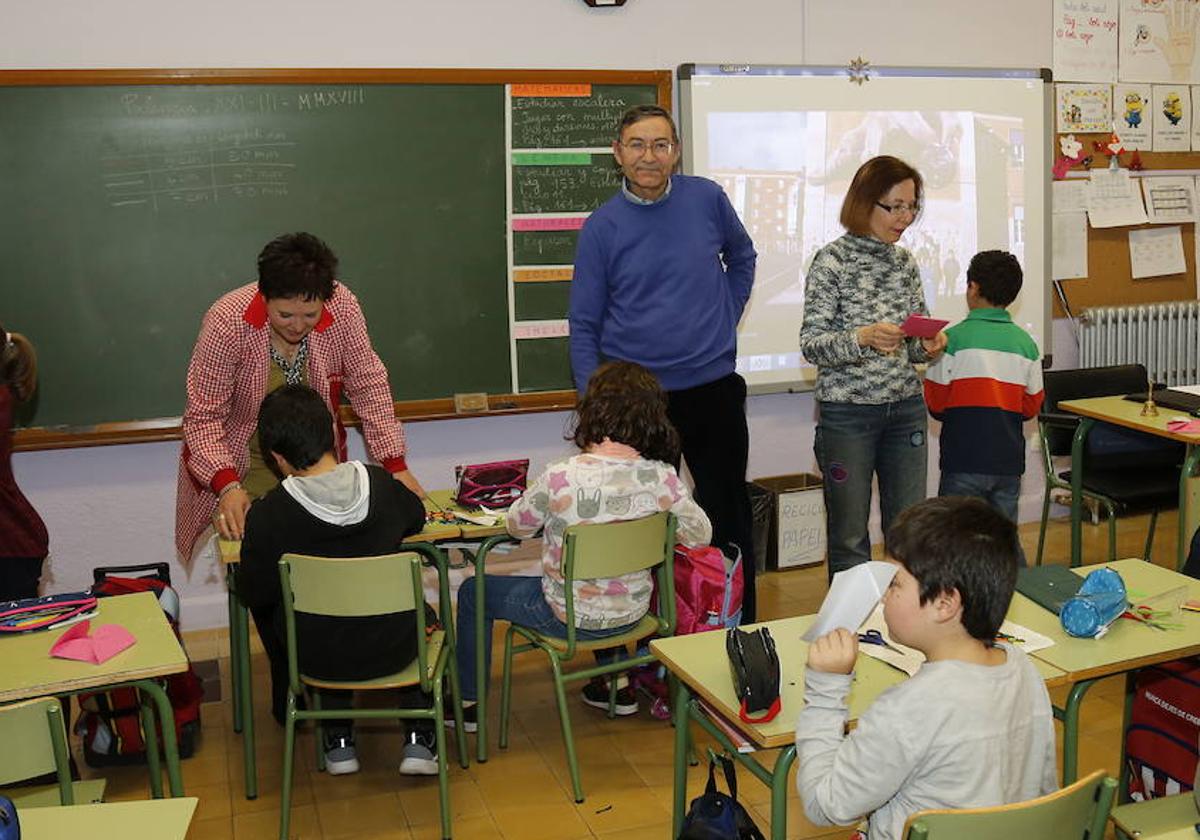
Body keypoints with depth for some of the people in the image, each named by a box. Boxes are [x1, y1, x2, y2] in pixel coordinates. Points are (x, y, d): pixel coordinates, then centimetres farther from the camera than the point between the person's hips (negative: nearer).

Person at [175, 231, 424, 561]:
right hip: (243, 465, -2)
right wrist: (227, 487, -35)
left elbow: (368, 384, -9)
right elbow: (204, 417, -21)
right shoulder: (227, 323, -27)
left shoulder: (343, 307, -20)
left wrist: (396, 465, -14)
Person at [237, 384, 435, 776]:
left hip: (319, 659, -1)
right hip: (392, 651, 1)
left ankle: (338, 742, 29)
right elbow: (416, 519, 10)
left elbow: (254, 594, -6)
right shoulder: (381, 483, -12)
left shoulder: (266, 516, -19)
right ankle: (419, 739, 24)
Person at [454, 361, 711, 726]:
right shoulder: (662, 478, -19)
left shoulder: (560, 478, -28)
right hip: (632, 613, 4)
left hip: (570, 617, -4)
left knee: (474, 592, 21)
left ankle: (468, 702, 33)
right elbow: (701, 535, -3)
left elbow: (517, 526, -9)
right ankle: (618, 684, 40)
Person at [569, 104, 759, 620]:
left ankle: (741, 631, 27)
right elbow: (584, 327, -2)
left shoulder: (706, 199, -1)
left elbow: (742, 257, 19)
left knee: (728, 519, 11)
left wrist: (725, 319, 8)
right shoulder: (602, 227, -4)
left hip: (713, 388, 2)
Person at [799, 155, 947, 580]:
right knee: (850, 536, 4)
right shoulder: (831, 260, -8)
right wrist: (863, 337, -28)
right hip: (848, 412, -5)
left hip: (906, 409, 5)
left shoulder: (905, 262, 8)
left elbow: (912, 342, 15)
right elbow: (811, 344, -12)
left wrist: (927, 346, -7)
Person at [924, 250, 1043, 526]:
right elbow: (1031, 408, 9)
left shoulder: (953, 338, -9)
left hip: (965, 463, -4)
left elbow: (936, 404, -5)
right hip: (1009, 462, 5)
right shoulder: (1026, 343, 4)